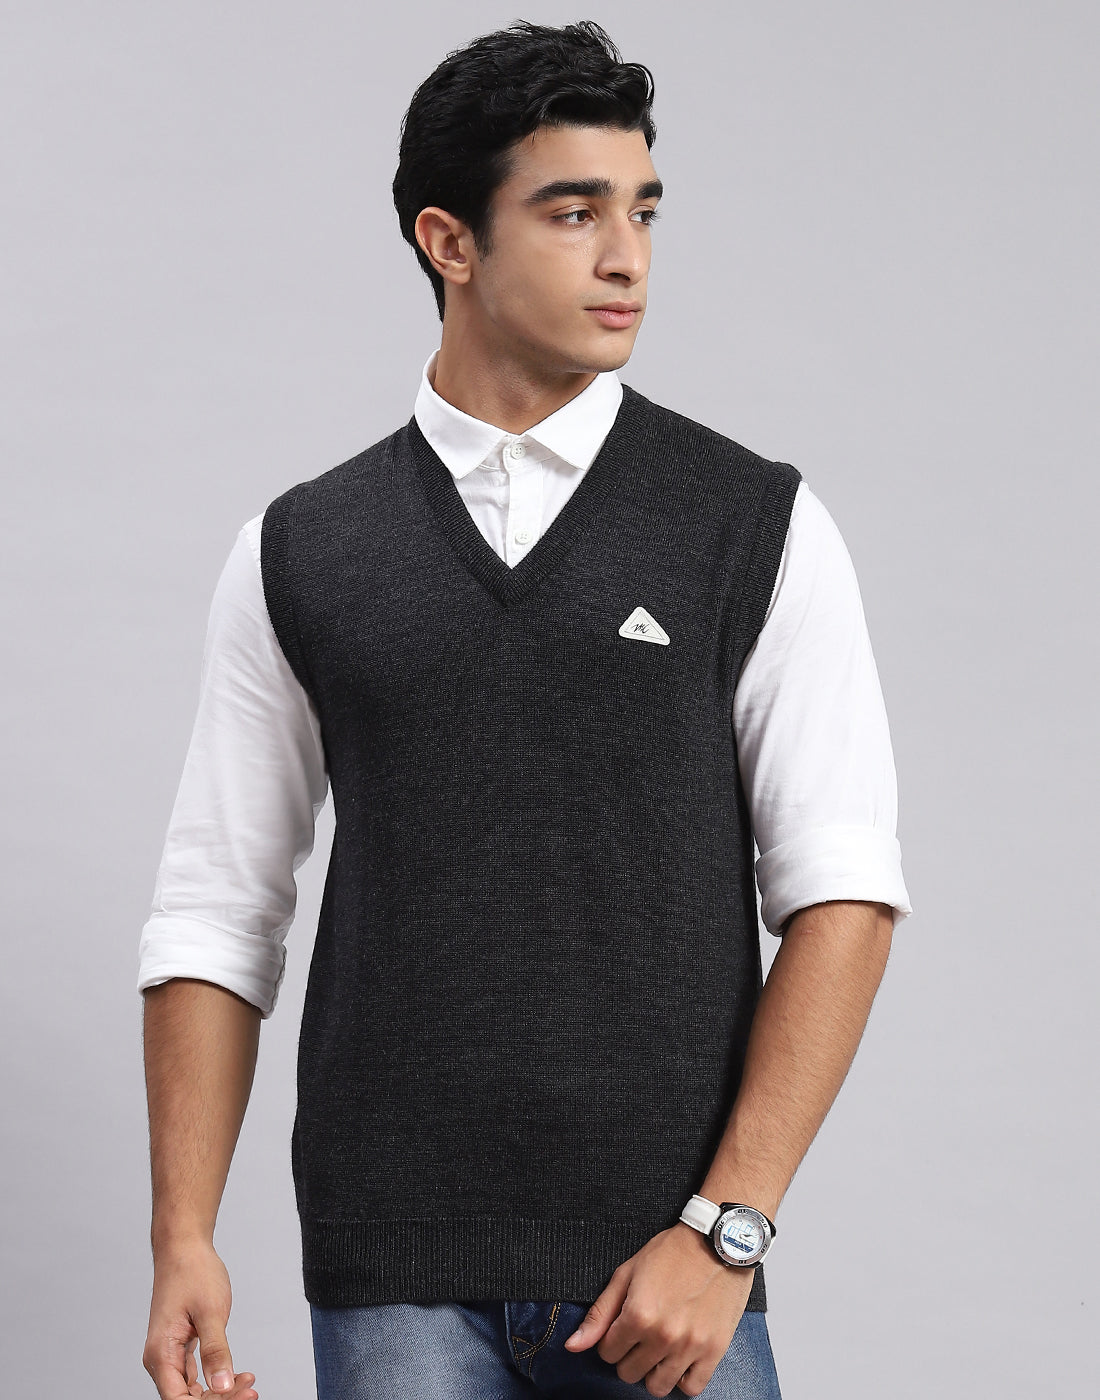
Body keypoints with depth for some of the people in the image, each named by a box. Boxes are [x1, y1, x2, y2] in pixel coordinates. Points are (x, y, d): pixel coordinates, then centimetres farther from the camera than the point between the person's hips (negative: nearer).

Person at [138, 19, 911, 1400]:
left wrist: (722, 1235, -11)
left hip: (670, 1281, -1)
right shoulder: (296, 556, 7)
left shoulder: (760, 528, 2)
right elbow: (216, 917, 7)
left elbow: (841, 893, -3)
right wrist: (183, 1240, -3)